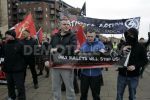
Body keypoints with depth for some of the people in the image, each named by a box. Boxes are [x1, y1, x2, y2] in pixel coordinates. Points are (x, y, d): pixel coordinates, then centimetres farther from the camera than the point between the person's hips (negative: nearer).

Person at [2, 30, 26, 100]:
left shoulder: (19, 44, -10)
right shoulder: (5, 45, 6)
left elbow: (25, 55, -11)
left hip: (18, 69, -6)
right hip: (8, 69, 6)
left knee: (20, 86, 1)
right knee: (10, 85, 20)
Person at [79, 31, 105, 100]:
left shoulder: (100, 44, -1)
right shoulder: (83, 45, 7)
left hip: (96, 73, -2)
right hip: (85, 73, 2)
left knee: (96, 94, 13)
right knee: (83, 93, 15)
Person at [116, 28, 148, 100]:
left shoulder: (140, 47, -4)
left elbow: (145, 60, -1)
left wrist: (135, 66, -18)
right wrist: (122, 51, -14)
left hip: (133, 76, -2)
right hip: (122, 74, 3)